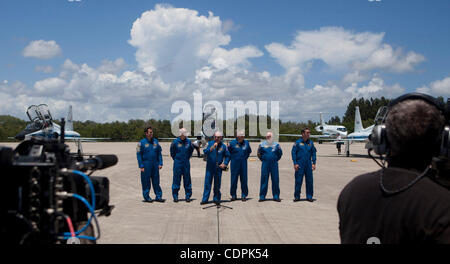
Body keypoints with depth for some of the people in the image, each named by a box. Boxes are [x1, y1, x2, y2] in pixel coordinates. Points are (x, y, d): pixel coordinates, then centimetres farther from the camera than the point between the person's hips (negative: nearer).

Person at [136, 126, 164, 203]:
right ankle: (146, 197, 10)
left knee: (156, 181, 5)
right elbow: (139, 155, -3)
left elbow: (159, 153, 13)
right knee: (146, 182, 1)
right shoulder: (142, 142, -3)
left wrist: (160, 163, 5)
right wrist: (141, 166, -10)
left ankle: (158, 196, 10)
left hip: (155, 164, 4)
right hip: (146, 164, -4)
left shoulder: (155, 141, 10)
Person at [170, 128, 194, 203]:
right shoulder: (175, 142, -5)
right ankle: (175, 196, 9)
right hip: (178, 164, -2)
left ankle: (188, 196, 12)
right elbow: (172, 152, 8)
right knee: (176, 179, 1)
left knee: (187, 180, 4)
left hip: (186, 163, 2)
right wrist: (175, 159, 7)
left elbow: (191, 150, 18)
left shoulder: (188, 142, 2)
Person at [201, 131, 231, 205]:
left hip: (218, 168, 1)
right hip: (209, 167, 0)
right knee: (207, 183, 0)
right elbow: (205, 152, -15)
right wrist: (212, 147, -28)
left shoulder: (223, 146, 2)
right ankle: (205, 199, 6)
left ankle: (216, 199, 15)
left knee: (217, 184, 5)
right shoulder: (210, 143, -1)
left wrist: (225, 163, -2)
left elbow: (227, 156, 12)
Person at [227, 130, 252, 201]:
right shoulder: (232, 143, -3)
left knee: (244, 179, 2)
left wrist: (245, 157, 10)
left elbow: (249, 151, 21)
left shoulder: (246, 143, 6)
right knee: (234, 179, 2)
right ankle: (233, 195, 13)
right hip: (235, 163, -2)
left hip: (243, 163, 2)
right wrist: (233, 157, 0)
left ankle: (244, 195, 10)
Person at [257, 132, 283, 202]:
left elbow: (280, 153, 14)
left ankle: (276, 196, 11)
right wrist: (263, 159, 10)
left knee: (275, 180, 2)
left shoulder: (276, 145, 6)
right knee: (264, 180, 0)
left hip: (274, 165, 1)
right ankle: (262, 196, 7)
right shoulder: (262, 145, 5)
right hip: (265, 165, -1)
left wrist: (276, 160, 9)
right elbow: (259, 154, 14)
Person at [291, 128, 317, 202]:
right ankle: (297, 196, 9)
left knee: (309, 180, 4)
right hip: (299, 165, -3)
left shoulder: (311, 142, 9)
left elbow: (313, 153, 12)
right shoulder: (298, 142, -1)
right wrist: (295, 163, -9)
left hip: (308, 164, 3)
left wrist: (314, 163, 4)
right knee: (298, 181, -1)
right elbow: (293, 153, -2)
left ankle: (309, 196, 14)